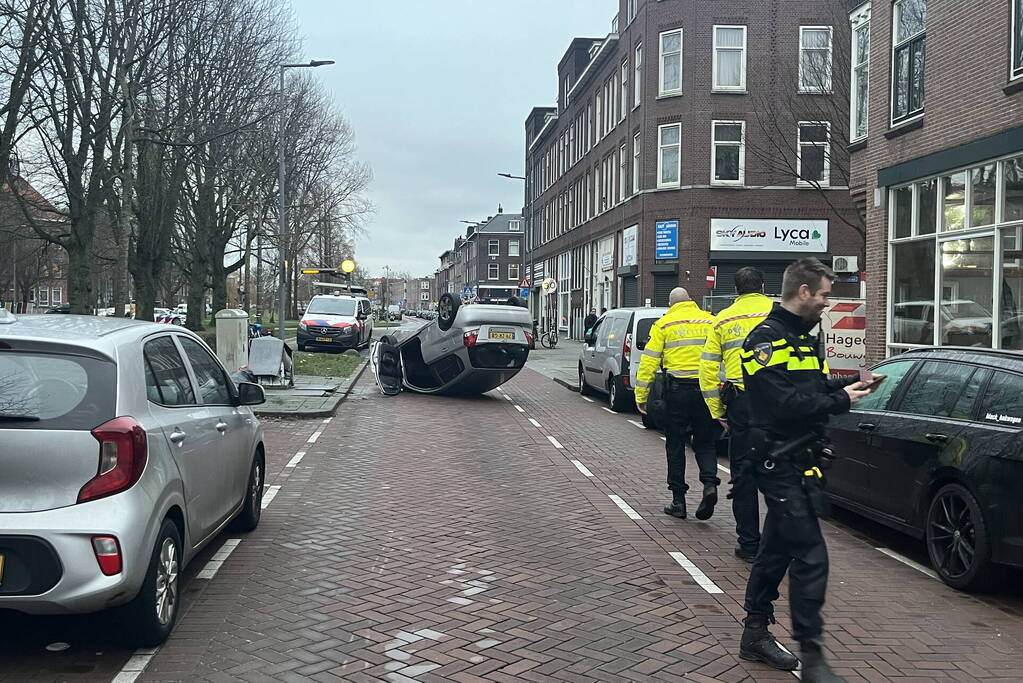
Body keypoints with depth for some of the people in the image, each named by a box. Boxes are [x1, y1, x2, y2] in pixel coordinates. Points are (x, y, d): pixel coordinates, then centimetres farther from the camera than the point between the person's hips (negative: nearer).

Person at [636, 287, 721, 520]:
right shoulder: (710, 321, 10)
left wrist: (641, 395, 2)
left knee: (676, 446, 9)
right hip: (706, 388, 2)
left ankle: (678, 501, 12)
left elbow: (649, 361, -2)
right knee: (705, 443, 14)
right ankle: (709, 483, -9)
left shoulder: (664, 324, 3)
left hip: (678, 389, -2)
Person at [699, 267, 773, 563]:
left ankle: (749, 543, 12)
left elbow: (708, 367, 7)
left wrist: (716, 410, 11)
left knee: (743, 472, 8)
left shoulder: (723, 319, 11)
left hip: (740, 401, 1)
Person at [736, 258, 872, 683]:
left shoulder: (802, 337, 17)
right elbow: (786, 404, -23)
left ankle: (755, 635, 27)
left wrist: (849, 384, 6)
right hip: (781, 463, -10)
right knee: (810, 556, -10)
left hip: (798, 462, 10)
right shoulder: (766, 340, -15)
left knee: (777, 550, 16)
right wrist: (840, 401, -14)